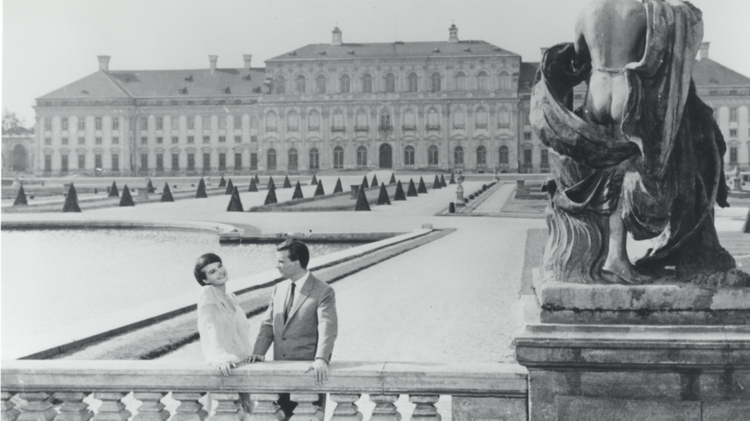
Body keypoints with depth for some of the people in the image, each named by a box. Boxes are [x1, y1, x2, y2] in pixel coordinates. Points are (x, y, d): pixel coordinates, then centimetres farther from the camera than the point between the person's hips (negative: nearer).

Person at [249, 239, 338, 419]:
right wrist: (259, 352, -5)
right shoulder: (278, 290, 12)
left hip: (309, 371, -6)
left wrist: (321, 360, -34)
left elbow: (327, 329, -19)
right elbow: (268, 324, 12)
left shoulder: (323, 292, -8)